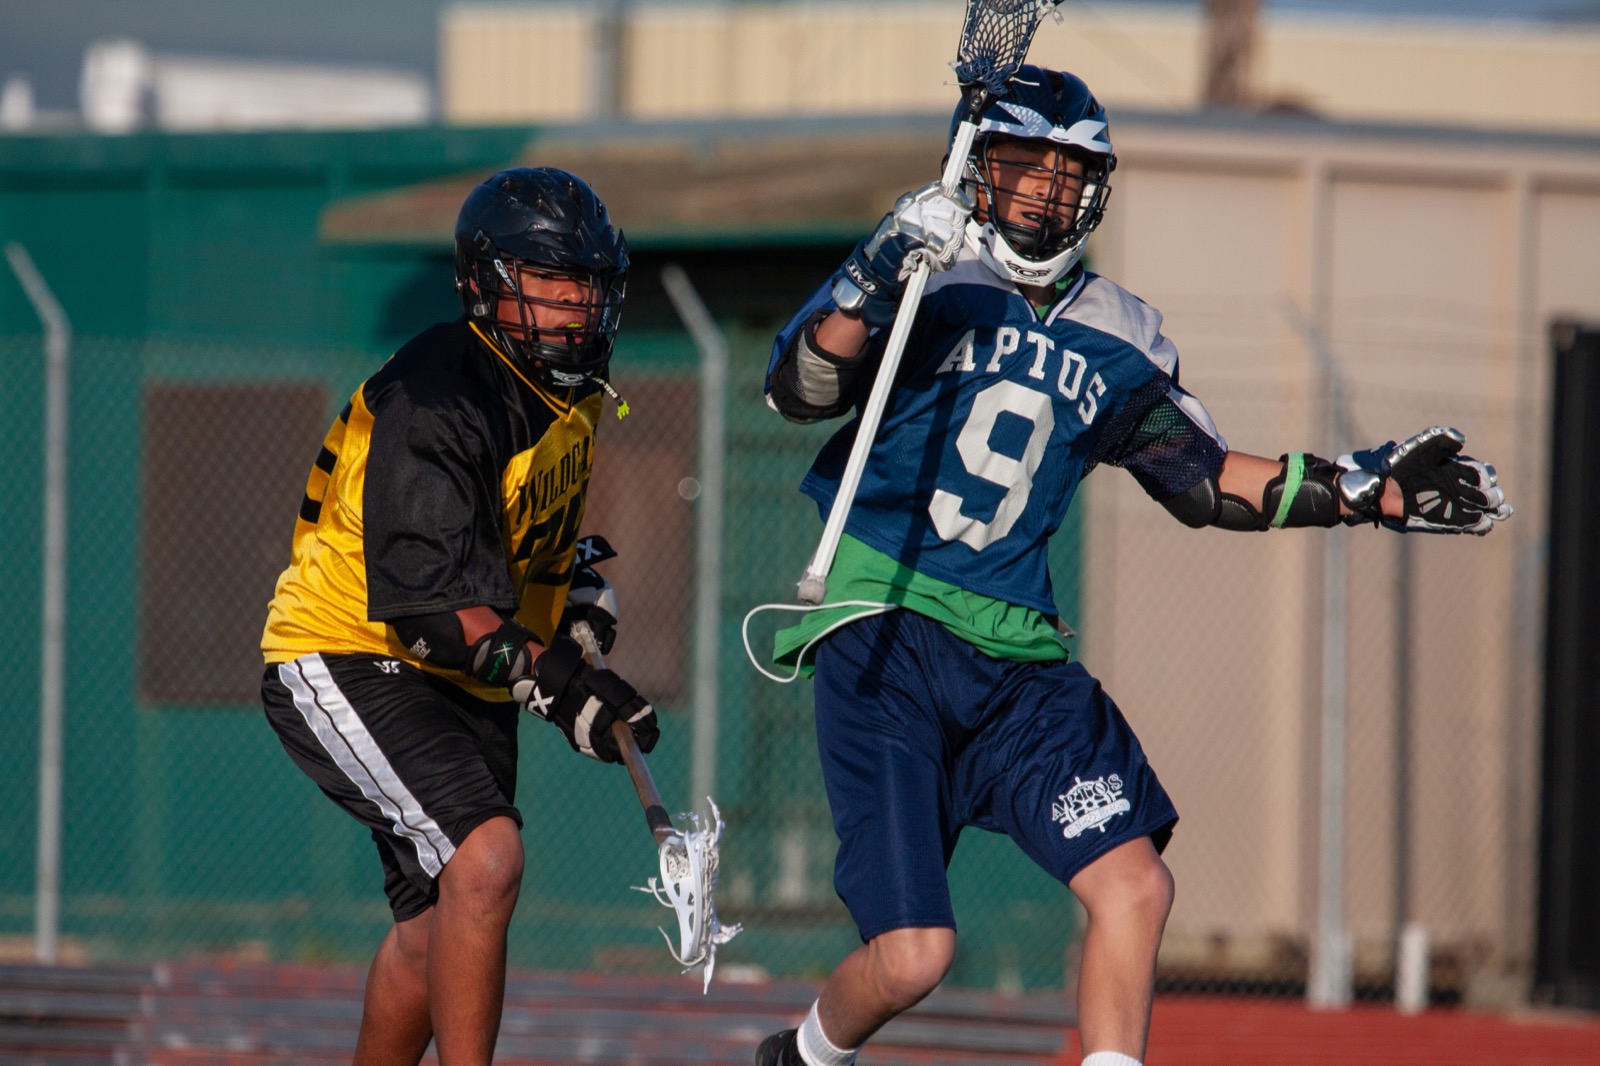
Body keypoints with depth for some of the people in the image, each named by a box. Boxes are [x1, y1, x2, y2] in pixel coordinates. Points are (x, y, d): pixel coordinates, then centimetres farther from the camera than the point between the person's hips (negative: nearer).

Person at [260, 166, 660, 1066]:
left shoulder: (571, 386, 6)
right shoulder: (437, 400, -24)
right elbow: (429, 593, -32)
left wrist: (582, 586, 11)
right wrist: (558, 685, -41)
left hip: (467, 683, 9)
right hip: (347, 658, -9)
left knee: (439, 926, 11)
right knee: (486, 856, -27)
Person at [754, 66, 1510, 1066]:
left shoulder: (1120, 341, 13)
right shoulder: (930, 281, -2)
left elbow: (1206, 480, 24)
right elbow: (798, 391, -16)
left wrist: (1371, 490, 18)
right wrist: (868, 292, -34)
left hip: (1018, 652, 5)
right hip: (882, 641, -5)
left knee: (1135, 886, -12)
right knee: (912, 956, -12)